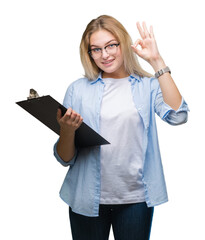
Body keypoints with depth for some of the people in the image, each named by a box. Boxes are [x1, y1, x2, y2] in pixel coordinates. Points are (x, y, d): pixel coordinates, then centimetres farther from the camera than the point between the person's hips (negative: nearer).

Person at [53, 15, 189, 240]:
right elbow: (65, 159, 2)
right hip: (87, 199, 1)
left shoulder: (148, 86, 3)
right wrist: (67, 130, -20)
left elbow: (177, 116, -18)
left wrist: (156, 61, -15)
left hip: (135, 198, 0)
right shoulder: (78, 89, 3)